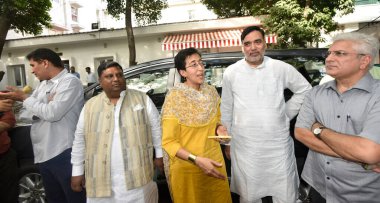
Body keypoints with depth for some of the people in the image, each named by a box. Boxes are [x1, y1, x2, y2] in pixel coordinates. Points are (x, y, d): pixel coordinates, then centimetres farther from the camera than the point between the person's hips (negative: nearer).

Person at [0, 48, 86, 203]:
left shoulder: (70, 81, -13)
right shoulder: (43, 84, 16)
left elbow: (52, 113, -22)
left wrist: (24, 97, -10)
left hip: (63, 154, -9)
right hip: (43, 154, 9)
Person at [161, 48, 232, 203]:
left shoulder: (211, 92, -2)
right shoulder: (174, 99, -18)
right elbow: (168, 142, -17)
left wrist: (220, 129, -7)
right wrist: (197, 160, -27)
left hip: (215, 163, 5)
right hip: (186, 169, -5)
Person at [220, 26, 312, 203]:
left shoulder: (281, 68, -2)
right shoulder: (231, 73, -2)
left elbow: (304, 89, 12)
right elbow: (226, 110, 5)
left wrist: (287, 113, 3)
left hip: (279, 145, 1)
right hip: (244, 147, 0)